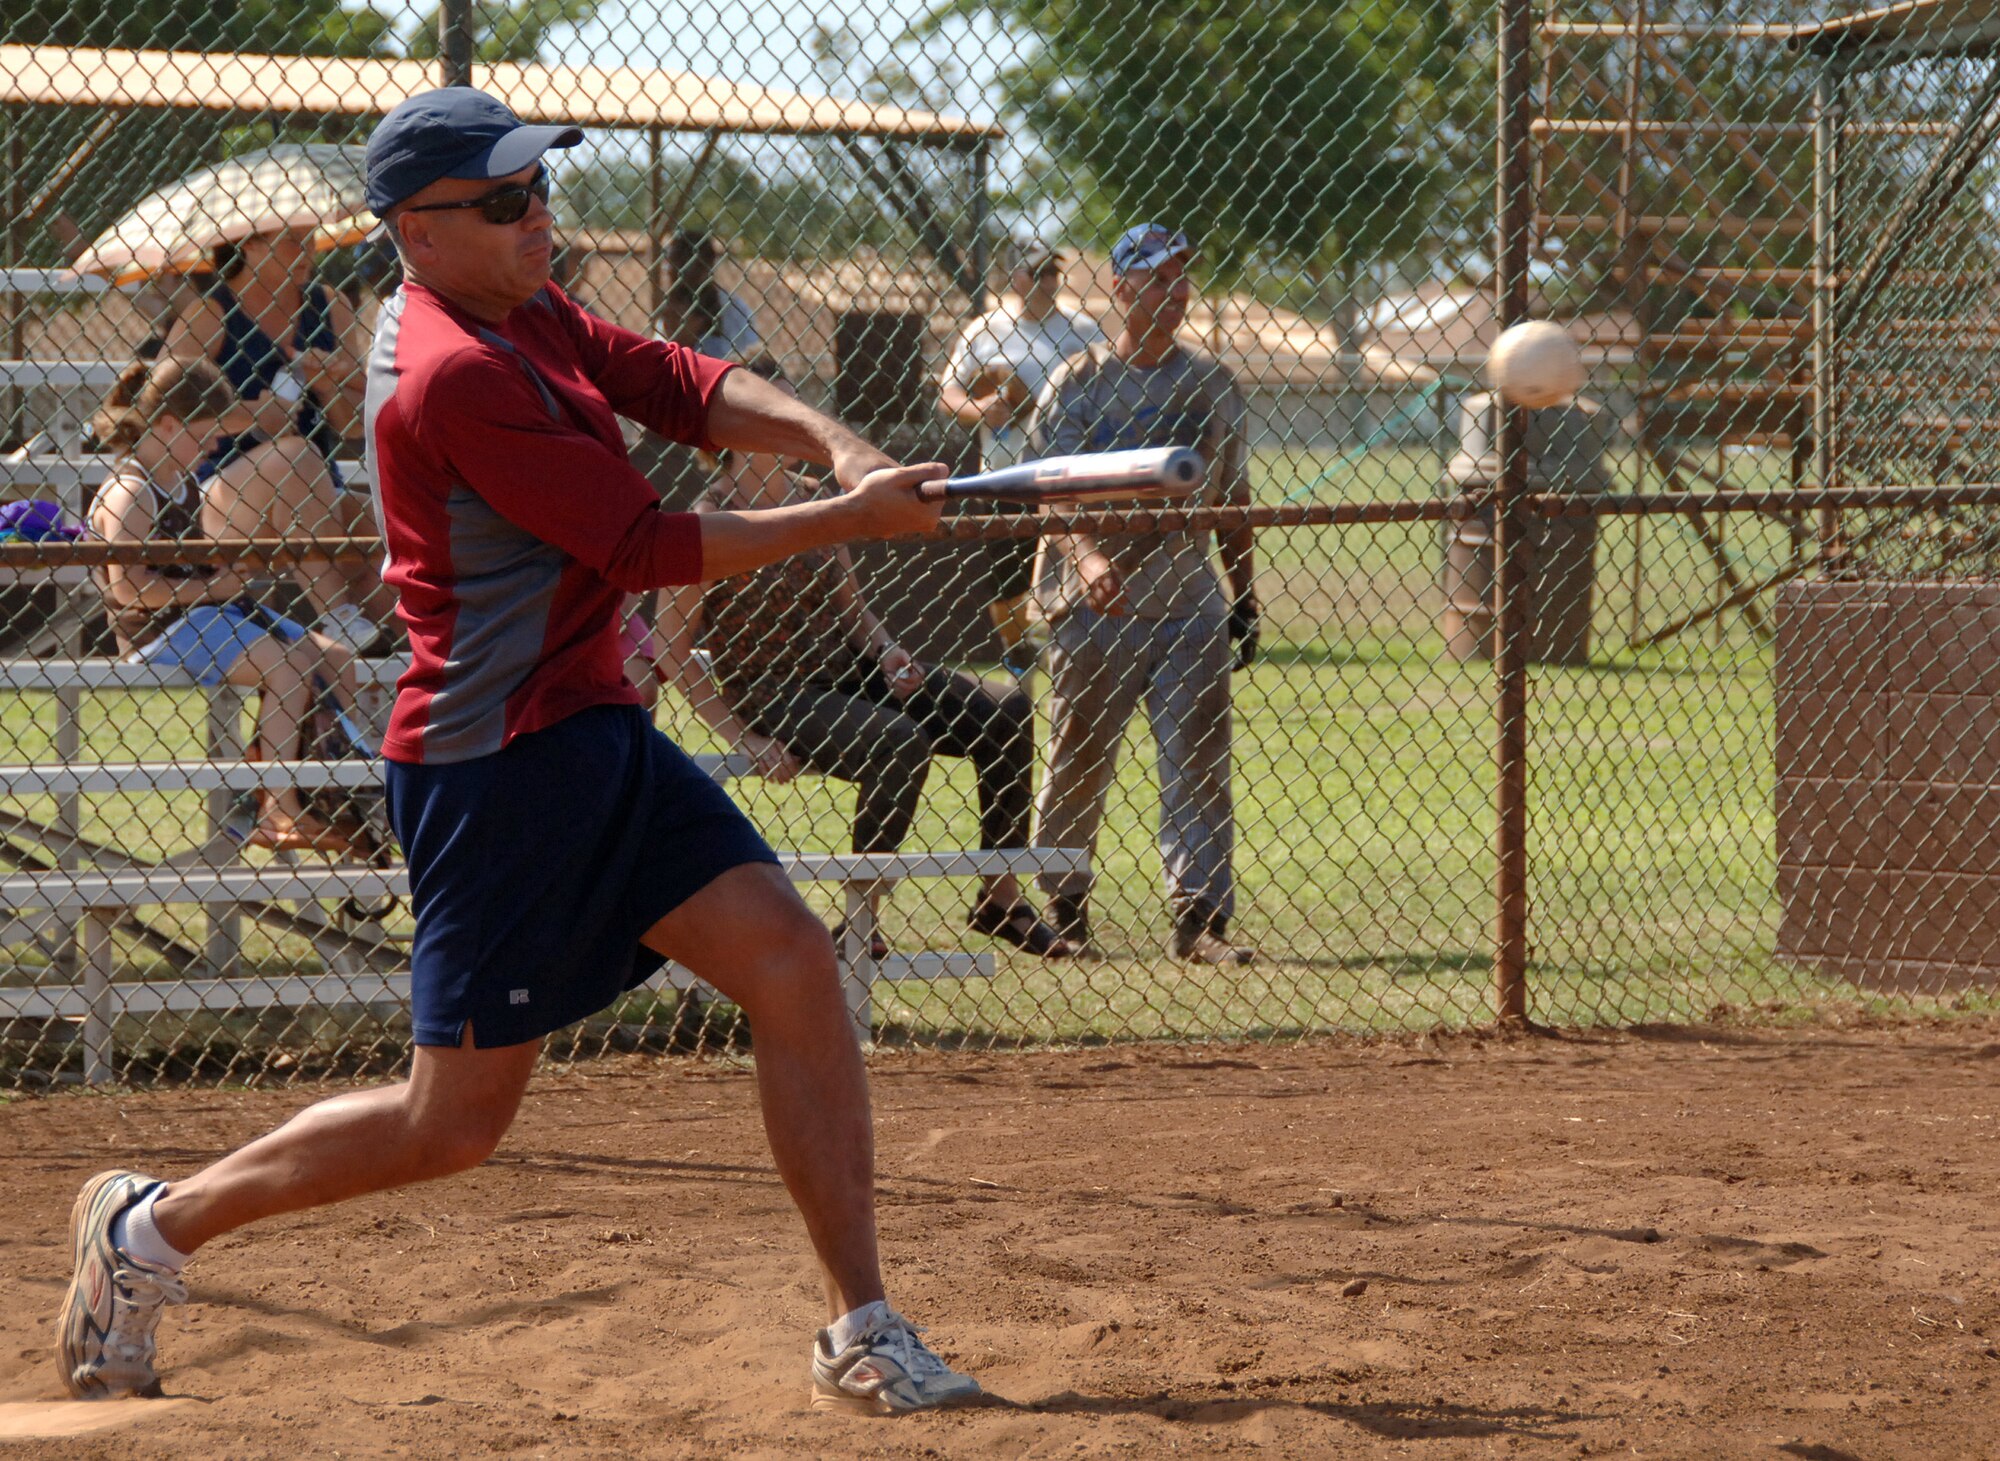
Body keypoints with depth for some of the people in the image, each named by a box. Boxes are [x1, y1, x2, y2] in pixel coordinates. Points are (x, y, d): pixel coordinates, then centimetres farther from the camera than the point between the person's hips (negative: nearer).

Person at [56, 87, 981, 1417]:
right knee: (456, 1121, 1)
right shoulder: (456, 374, -21)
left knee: (792, 962, -3)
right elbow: (643, 548, -21)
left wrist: (828, 439, -13)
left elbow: (680, 386, 6)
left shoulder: (523, 313, 10)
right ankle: (155, 1228, 21)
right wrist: (850, 519, -15)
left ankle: (863, 1334, -1)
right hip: (499, 769, -9)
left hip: (599, 736, 9)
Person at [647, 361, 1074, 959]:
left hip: (851, 670, 7)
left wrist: (886, 652, -3)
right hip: (775, 699, -7)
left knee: (1006, 712, -8)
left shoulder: (813, 499, 10)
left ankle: (1001, 897, -1)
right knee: (900, 743, -34)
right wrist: (742, 737, -16)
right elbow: (672, 652, -11)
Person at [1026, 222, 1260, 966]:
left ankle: (1199, 914, -5)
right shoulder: (1077, 383, 0)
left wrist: (1244, 599, 15)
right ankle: (1062, 902, 21)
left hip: (1191, 597, 3)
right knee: (1079, 759, 3)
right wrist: (1086, 558, -28)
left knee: (1198, 763, -5)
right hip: (1096, 600, -3)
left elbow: (1231, 499, 18)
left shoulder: (1211, 385, 12)